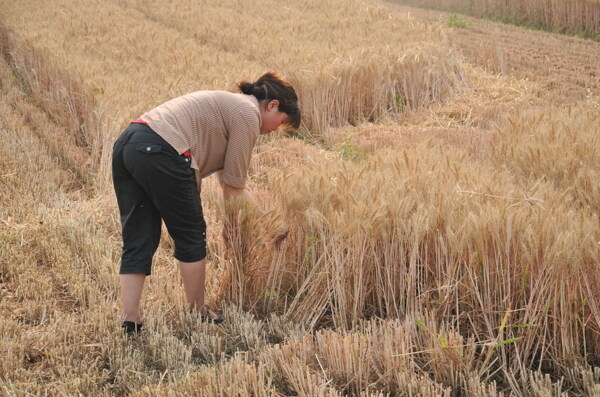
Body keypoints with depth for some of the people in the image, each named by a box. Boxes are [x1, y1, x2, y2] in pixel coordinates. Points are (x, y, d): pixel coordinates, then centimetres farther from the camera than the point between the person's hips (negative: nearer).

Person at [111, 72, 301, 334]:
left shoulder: (231, 106, 28)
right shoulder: (248, 115, 0)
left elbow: (229, 181, 31)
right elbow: (234, 185, 1)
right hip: (160, 154, -9)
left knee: (137, 241, 9)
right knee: (191, 235, 7)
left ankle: (130, 322, 5)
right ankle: (197, 314, 18)